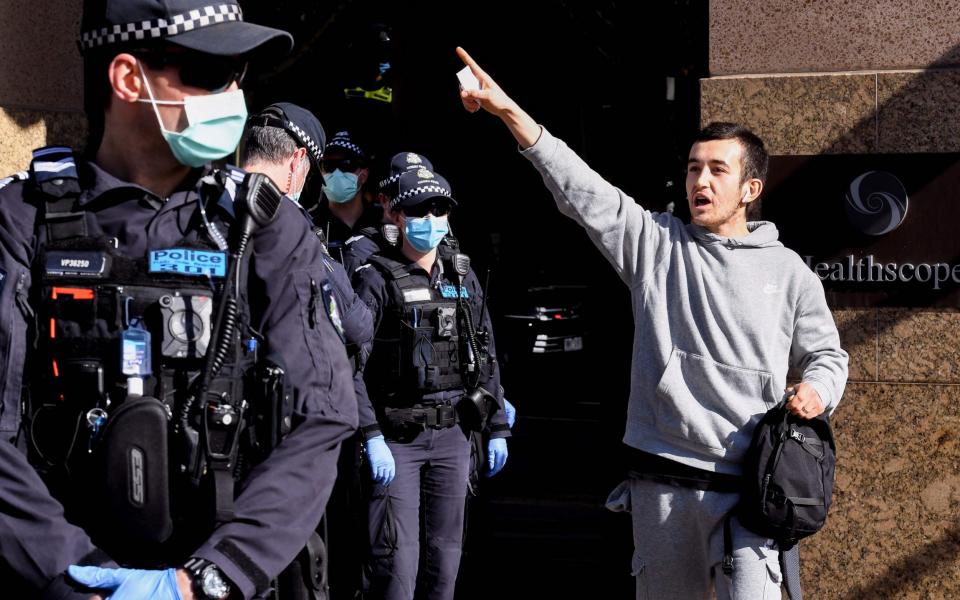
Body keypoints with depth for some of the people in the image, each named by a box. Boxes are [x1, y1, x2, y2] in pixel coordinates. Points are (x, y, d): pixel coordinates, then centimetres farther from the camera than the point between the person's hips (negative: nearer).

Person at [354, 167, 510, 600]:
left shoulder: (463, 278, 11)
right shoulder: (376, 279, -6)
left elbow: (486, 357, 15)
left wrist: (497, 429, 11)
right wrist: (371, 437, -19)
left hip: (453, 434, 5)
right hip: (397, 434, -5)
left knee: (445, 549, 11)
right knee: (397, 556, -7)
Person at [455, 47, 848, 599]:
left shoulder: (788, 272, 6)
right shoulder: (654, 241, 6)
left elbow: (827, 355, 17)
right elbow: (581, 189, -4)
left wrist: (817, 392, -7)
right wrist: (507, 109, -14)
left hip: (746, 489, -1)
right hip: (660, 485, 2)